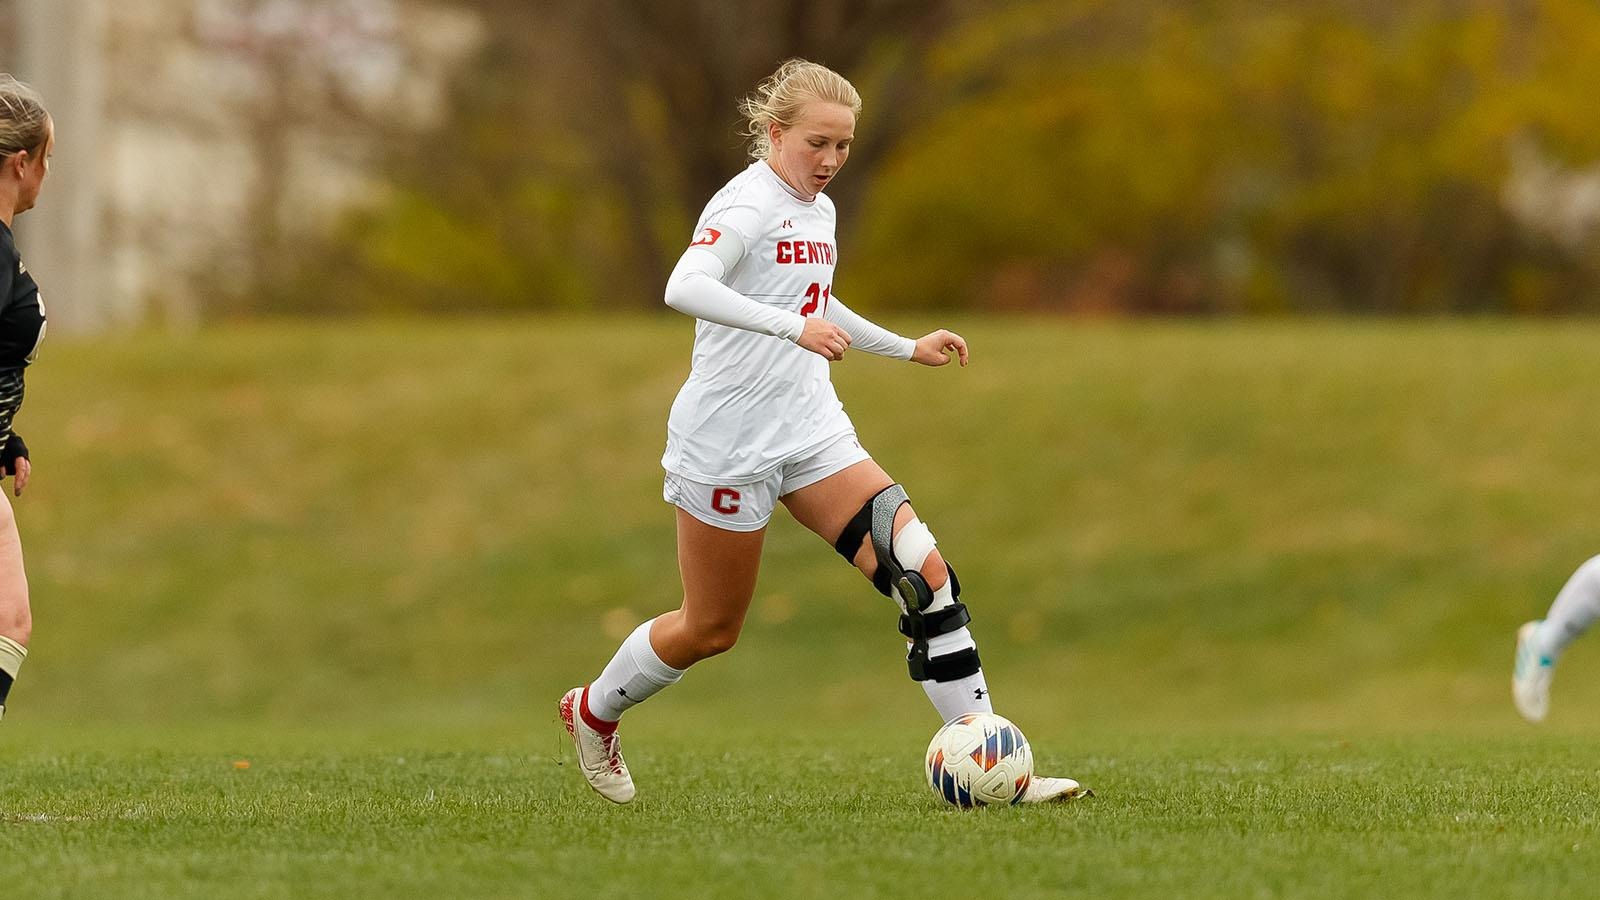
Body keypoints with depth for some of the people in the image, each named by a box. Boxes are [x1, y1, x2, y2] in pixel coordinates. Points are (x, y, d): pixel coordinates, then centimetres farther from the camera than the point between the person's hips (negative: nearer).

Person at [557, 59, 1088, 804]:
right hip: (728, 445, -7)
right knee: (712, 629, 6)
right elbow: (685, 288, -35)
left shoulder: (818, 210, 11)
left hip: (811, 433, 7)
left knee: (926, 576, -10)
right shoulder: (747, 205, -16)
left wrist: (907, 348, 31)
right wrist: (795, 326, -45)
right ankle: (594, 710, 36)